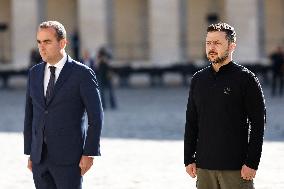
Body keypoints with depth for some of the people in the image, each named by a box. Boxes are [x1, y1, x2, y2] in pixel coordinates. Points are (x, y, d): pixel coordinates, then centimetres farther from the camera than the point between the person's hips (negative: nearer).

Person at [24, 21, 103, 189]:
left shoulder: (82, 74, -6)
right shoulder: (35, 73, 10)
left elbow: (96, 117, -6)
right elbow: (30, 115, 15)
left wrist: (89, 154, -11)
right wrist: (29, 153, 11)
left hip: (68, 158, -5)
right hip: (39, 158, 5)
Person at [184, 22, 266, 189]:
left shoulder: (246, 78, -3)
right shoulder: (198, 79, 12)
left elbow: (258, 124, -6)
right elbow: (191, 123, 16)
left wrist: (251, 163, -12)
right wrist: (189, 159, 8)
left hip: (236, 168, -5)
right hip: (204, 166, 5)